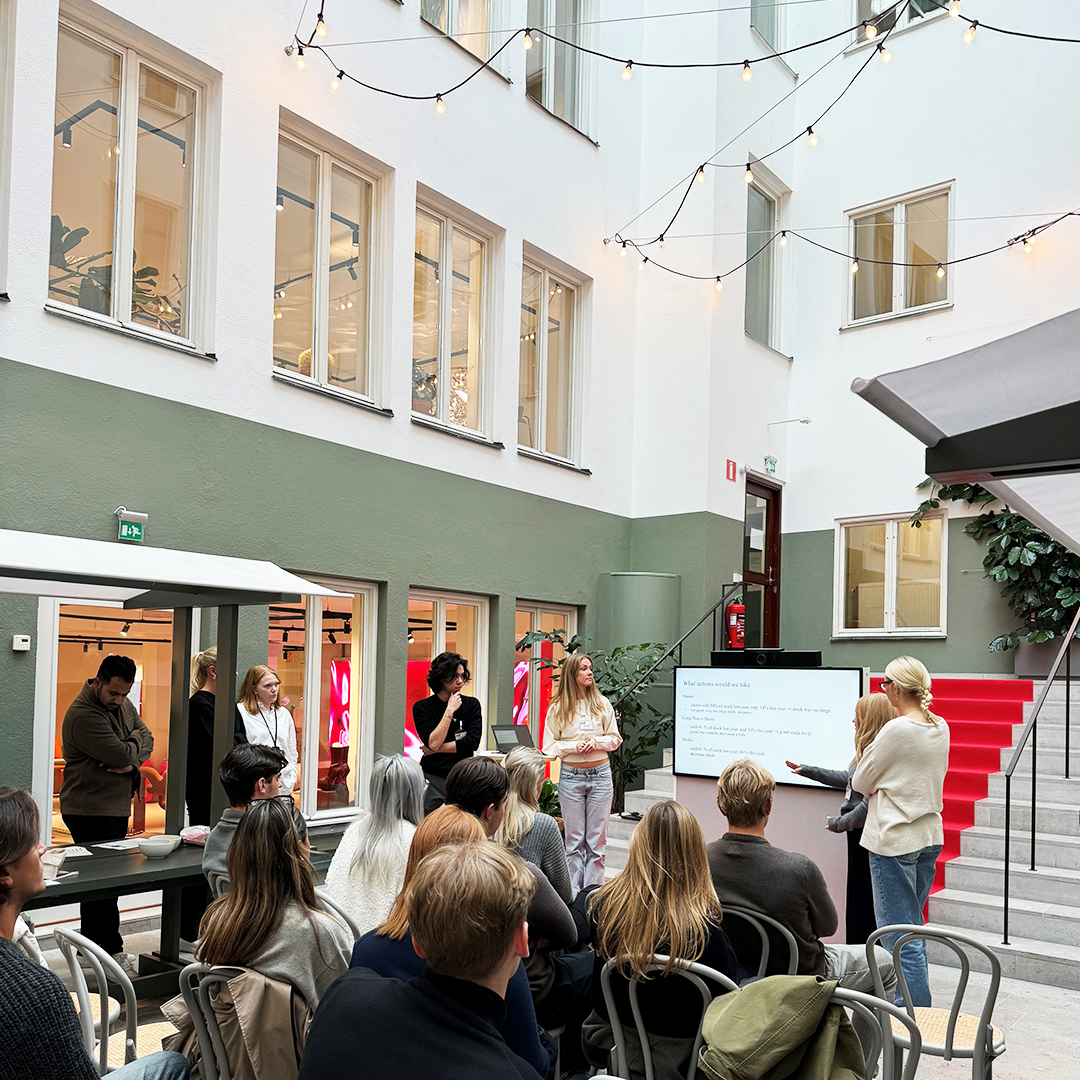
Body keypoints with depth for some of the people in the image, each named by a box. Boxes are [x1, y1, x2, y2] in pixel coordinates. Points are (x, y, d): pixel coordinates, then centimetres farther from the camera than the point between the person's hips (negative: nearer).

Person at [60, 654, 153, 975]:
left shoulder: (123, 705, 9)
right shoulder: (83, 715, -20)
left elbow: (146, 737, 8)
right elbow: (123, 753, -25)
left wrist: (131, 760, -12)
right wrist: (135, 743, -3)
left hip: (117, 806, 9)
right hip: (90, 809, -9)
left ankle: (91, 943, 24)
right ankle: (111, 950, 2)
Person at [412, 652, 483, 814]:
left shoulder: (471, 705, 8)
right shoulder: (422, 708, 0)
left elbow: (473, 742, -3)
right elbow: (433, 743, -12)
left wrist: (437, 749, -5)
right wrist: (450, 710, -12)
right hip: (433, 778, -2)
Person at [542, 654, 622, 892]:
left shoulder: (601, 703, 4)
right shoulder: (558, 708, -1)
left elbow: (615, 738, 8)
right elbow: (549, 746, 1)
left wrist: (596, 742, -11)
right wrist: (574, 746, -14)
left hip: (600, 775, 1)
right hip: (571, 776, -1)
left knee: (597, 839, 3)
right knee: (574, 839, 4)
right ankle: (573, 893, 12)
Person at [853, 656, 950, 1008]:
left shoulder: (896, 730, -19)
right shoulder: (941, 727, 4)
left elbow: (860, 783, -8)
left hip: (895, 840, -8)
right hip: (930, 836, 8)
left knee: (900, 934, -1)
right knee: (912, 926, 19)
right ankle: (913, 1003, 28)